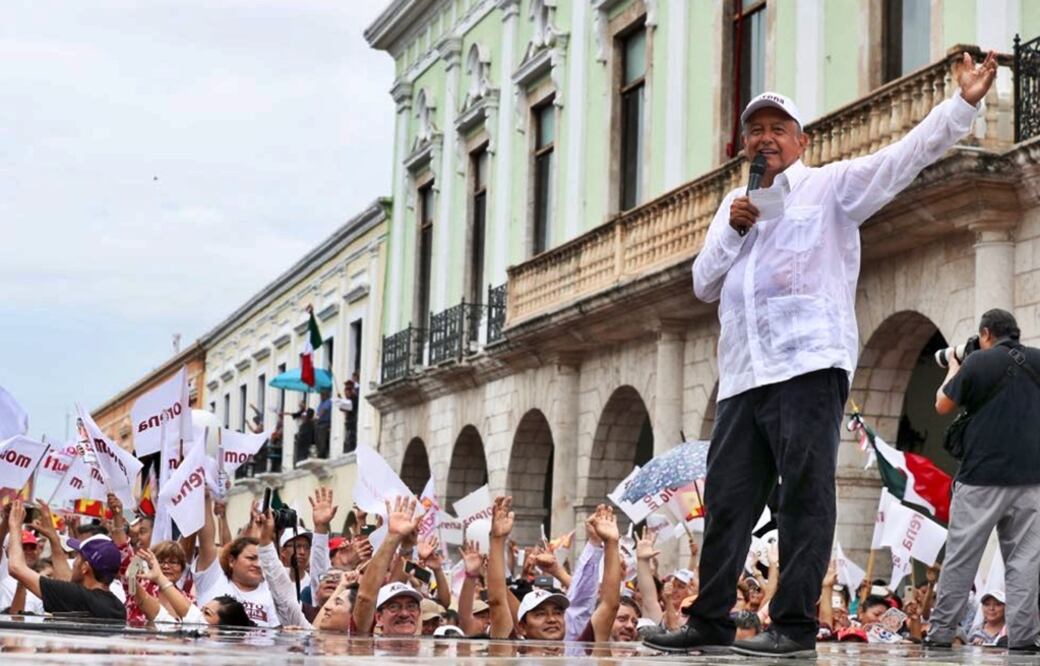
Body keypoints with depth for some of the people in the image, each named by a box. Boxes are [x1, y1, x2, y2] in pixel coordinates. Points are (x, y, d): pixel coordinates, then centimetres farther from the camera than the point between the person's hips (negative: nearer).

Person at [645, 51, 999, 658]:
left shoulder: (830, 186, 7)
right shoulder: (737, 203, 25)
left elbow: (905, 156, -5)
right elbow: (703, 283, 20)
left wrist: (964, 103, -16)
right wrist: (733, 230, 3)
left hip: (809, 365, -6)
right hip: (743, 377, 6)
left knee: (805, 495, -7)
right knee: (727, 499, 7)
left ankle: (796, 625, -6)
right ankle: (711, 620, 13)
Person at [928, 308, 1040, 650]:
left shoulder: (978, 362, -4)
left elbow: (943, 406, 6)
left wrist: (953, 369, 21)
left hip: (983, 475, -3)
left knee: (961, 555, 3)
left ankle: (941, 631, 5)